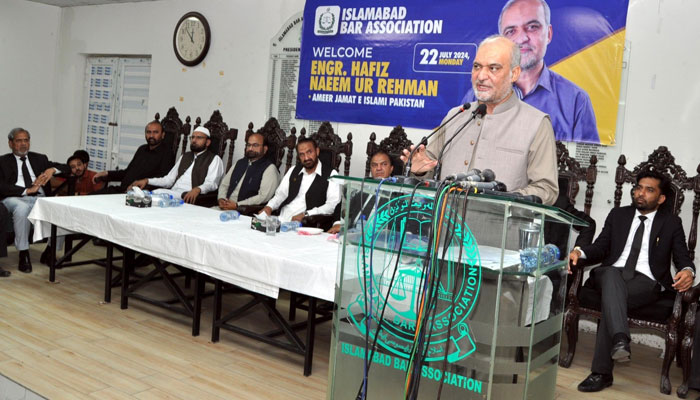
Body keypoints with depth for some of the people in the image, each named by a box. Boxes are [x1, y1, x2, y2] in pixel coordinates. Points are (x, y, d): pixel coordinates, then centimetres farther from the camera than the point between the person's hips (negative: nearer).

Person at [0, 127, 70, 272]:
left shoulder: (39, 159, 24)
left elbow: (66, 168, 17)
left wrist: (52, 169, -5)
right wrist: (27, 190, -13)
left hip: (40, 198, 3)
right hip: (16, 199, -3)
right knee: (22, 208, -39)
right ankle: (23, 255, -28)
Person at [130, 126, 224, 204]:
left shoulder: (214, 159, 7)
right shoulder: (185, 156, 29)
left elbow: (211, 183, -9)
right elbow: (169, 179, 25)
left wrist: (197, 189, -31)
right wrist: (147, 181, 9)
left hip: (188, 197, -6)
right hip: (173, 192, 6)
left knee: (160, 193, -32)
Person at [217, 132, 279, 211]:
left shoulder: (269, 168, -4)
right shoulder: (240, 163, 19)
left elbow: (263, 197, -14)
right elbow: (224, 184, 22)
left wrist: (237, 205, -17)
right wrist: (221, 198, 0)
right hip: (227, 206, 7)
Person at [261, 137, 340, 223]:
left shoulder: (330, 174, -1)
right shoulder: (293, 171, 20)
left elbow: (333, 205, -11)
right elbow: (281, 194, 21)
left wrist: (306, 214, -22)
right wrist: (269, 207, -1)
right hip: (281, 219, 6)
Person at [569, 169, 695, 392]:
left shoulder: (671, 223, 16)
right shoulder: (618, 215, 21)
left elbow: (683, 258, 8)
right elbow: (600, 249, 13)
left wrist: (688, 272, -18)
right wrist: (579, 252, -11)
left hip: (646, 281, -2)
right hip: (612, 274, 2)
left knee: (611, 296, -35)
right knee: (611, 275, -37)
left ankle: (601, 372, -39)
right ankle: (620, 341, -57)